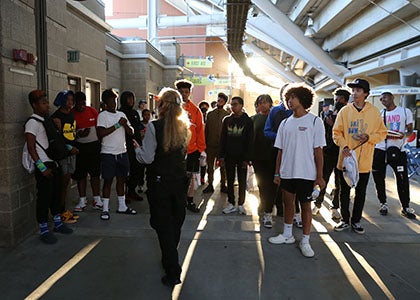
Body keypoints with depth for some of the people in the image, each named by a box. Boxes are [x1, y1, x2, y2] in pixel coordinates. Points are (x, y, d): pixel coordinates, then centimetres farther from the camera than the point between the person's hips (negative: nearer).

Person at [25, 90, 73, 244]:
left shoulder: (47, 120, 12)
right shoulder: (32, 122, -12)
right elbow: (31, 148, -15)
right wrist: (42, 168, -18)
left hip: (55, 163, 8)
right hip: (44, 165, -8)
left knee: (56, 194, 16)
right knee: (44, 197, 0)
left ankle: (58, 223, 30)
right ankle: (43, 231, 12)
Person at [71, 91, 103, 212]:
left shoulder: (93, 111, 3)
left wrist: (101, 143, 7)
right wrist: (78, 135, -23)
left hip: (94, 145, 2)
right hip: (80, 147, -2)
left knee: (95, 173, 6)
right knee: (81, 175, 5)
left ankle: (97, 199, 16)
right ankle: (82, 201, 17)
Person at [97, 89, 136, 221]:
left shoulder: (121, 114, 12)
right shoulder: (102, 115, -4)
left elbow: (131, 132, 9)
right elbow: (101, 133, -18)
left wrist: (125, 125, -11)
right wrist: (117, 125, -17)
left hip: (122, 152, 5)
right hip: (108, 153, -5)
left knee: (121, 179, 11)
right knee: (108, 180, 0)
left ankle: (122, 206, 22)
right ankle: (105, 209, 9)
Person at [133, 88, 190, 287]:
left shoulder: (155, 126, -15)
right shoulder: (184, 126, 2)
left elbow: (147, 158, -15)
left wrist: (137, 148, 4)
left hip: (159, 183, -5)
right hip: (180, 181, 5)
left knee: (164, 226, 6)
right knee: (176, 224, 20)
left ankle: (173, 272, 10)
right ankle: (170, 258, 41)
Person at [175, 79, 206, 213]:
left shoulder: (195, 110, 4)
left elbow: (200, 130, 5)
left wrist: (201, 149, 2)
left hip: (192, 149, 2)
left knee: (190, 176, 9)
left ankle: (190, 202, 21)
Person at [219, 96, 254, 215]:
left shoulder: (248, 121, -2)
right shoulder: (227, 120, 7)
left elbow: (250, 141, -5)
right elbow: (222, 139, 7)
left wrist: (247, 158, -11)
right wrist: (221, 156, 0)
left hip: (242, 157, -3)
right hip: (229, 156, 3)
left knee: (242, 182, 6)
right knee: (230, 181, 8)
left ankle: (241, 204, 17)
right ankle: (231, 204, 18)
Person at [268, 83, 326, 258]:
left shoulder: (314, 121, -4)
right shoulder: (285, 123, 9)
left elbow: (318, 150, -6)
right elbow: (280, 150, 10)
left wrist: (319, 176, -8)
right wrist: (277, 173, 8)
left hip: (306, 173, -4)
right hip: (287, 172, 4)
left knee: (305, 205, 5)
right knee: (288, 203, 15)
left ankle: (305, 241, 19)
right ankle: (287, 235, 32)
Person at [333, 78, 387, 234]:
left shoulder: (374, 112, 1)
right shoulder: (345, 111, 0)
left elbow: (382, 133, 5)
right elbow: (337, 132, 1)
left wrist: (369, 137, -13)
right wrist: (344, 146, -14)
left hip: (364, 161, 0)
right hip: (346, 158, 0)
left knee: (361, 193, 11)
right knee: (344, 192, 9)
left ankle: (356, 221, 27)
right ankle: (345, 220, 24)